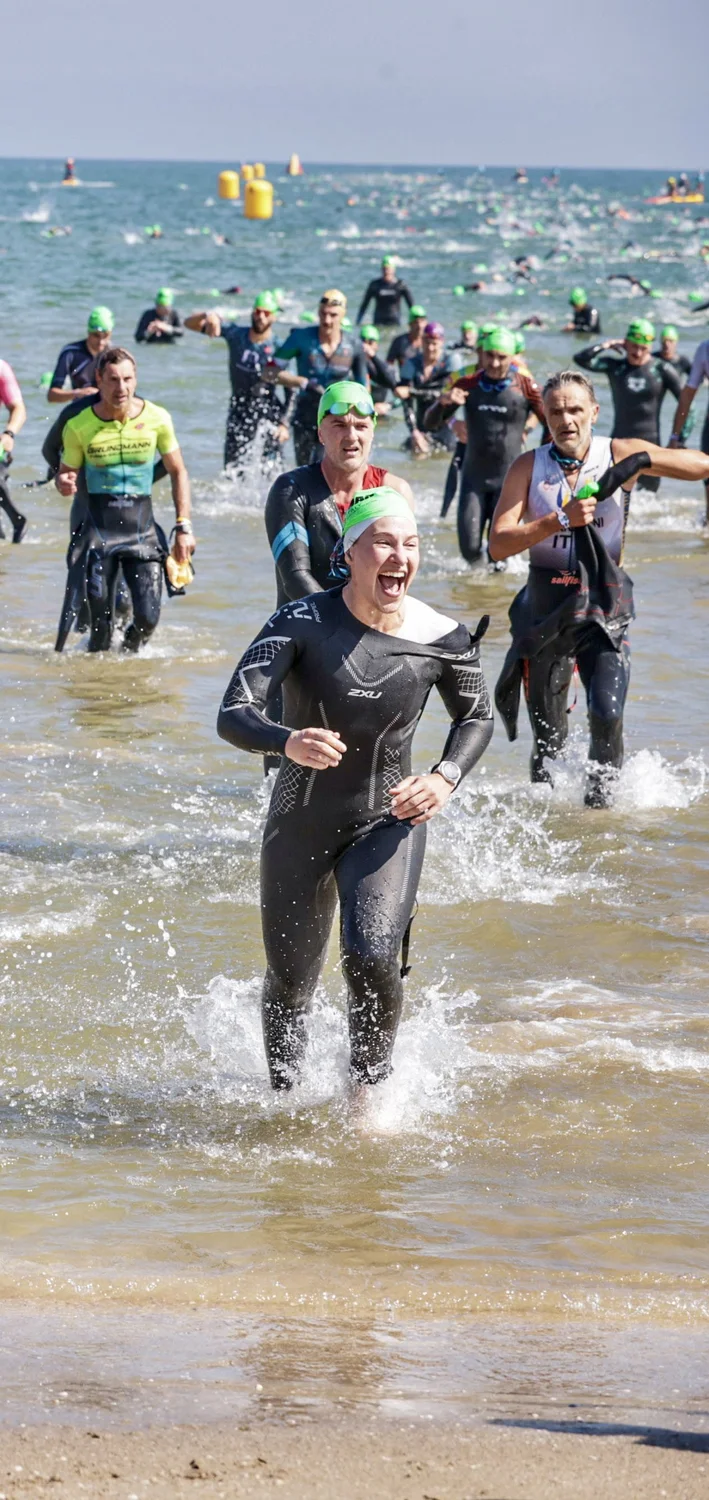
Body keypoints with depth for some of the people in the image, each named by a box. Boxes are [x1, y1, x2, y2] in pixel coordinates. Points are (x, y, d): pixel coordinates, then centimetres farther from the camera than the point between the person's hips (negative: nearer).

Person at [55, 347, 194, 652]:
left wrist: (184, 527, 1)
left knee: (148, 616, -8)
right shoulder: (79, 427, -4)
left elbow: (178, 472, 9)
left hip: (142, 527, 1)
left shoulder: (157, 419, -1)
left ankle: (129, 651, 23)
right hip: (98, 527, -1)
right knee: (100, 621, -5)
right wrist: (64, 483, -19)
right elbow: (66, 474, 7)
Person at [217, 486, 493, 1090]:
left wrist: (446, 778, -11)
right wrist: (288, 742, -48)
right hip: (301, 825, 0)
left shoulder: (444, 639, -12)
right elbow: (234, 715, -26)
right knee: (290, 985, 13)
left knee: (372, 958, -24)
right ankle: (284, 1095, 42)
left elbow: (477, 717, 8)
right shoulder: (302, 624, -19)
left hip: (389, 821, 0)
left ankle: (369, 1090, 0)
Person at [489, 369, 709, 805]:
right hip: (546, 608, 1)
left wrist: (643, 460, -26)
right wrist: (560, 520, -23)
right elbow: (498, 544, -11)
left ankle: (600, 796, 2)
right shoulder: (529, 467, -2)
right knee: (547, 738, 7)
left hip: (605, 609, -1)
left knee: (607, 715, -20)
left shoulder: (618, 454, -4)